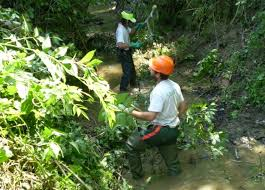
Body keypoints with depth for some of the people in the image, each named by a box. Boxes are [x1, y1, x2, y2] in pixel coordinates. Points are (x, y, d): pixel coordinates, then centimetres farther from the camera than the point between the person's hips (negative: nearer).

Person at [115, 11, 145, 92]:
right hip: (123, 53, -10)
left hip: (127, 52, 10)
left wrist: (137, 27, 1)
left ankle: (133, 83, 46)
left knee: (132, 68, 26)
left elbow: (131, 31, 19)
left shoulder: (125, 26, -2)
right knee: (127, 71, 2)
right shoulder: (121, 30, -32)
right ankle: (123, 88, 18)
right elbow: (120, 45, -44)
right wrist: (133, 45, -41)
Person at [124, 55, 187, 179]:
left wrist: (133, 112, -17)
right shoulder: (174, 85, 0)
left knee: (131, 144, 9)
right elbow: (183, 107, 9)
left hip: (161, 131, -8)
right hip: (173, 130, 8)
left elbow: (151, 116, -29)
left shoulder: (158, 91, -26)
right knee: (171, 163, 24)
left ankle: (137, 174, 21)